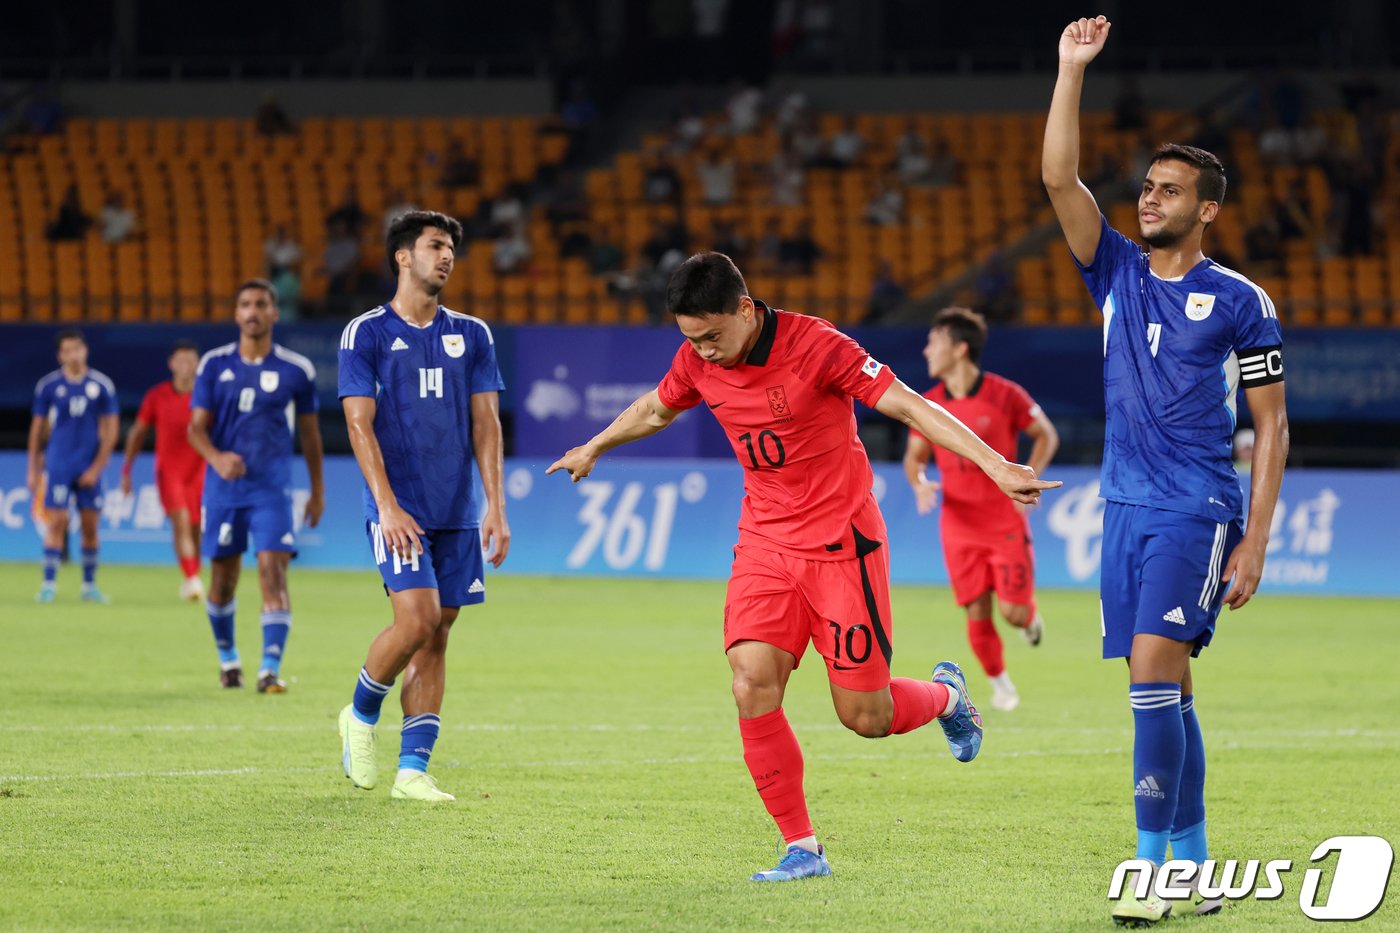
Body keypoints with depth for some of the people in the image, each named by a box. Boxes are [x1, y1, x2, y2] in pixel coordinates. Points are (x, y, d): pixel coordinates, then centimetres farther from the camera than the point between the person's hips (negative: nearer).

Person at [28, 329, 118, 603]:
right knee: (56, 523, -9)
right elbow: (37, 429, 7)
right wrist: (33, 470, 6)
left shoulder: (102, 386, 1)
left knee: (90, 527, 4)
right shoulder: (48, 386, 1)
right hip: (58, 465, -1)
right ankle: (49, 584, -5)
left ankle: (90, 586, 14)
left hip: (90, 466, 1)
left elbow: (110, 432, 2)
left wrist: (97, 467, -5)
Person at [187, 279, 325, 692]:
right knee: (224, 576, 9)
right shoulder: (214, 364, 2)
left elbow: (309, 432, 11)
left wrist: (318, 491, 15)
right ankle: (227, 657, 31)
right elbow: (197, 427, 1)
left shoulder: (296, 370, 1)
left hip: (271, 488, -1)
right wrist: (216, 457, -20)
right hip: (223, 486, 1)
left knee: (273, 572, -15)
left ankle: (271, 669, -20)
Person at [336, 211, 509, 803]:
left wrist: (496, 505, 1)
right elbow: (359, 423, -5)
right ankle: (360, 715, 9)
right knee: (418, 620, -17)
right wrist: (387, 505, -15)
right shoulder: (366, 334, -1)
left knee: (436, 635, 2)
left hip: (457, 512, 4)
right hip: (399, 510, -4)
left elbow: (485, 422, 10)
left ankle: (413, 770, 4)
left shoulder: (471, 336, 11)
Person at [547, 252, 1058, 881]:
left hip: (841, 545, -4)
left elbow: (907, 406, -20)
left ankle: (945, 696, 34)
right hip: (765, 542, 5)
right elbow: (656, 409, 21)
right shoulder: (698, 360, -2)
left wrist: (994, 465, -29)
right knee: (752, 685, -17)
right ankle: (802, 849, -6)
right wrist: (594, 448, 37)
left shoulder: (814, 345, -19)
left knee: (865, 717, -3)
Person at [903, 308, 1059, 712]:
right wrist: (919, 483, -12)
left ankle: (1030, 617, 29)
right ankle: (999, 684, 20)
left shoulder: (1005, 395, -10)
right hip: (959, 524, 3)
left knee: (1013, 611, -8)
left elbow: (1047, 435, 2)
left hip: (1006, 522, -3)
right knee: (977, 613, -1)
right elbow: (914, 456, 11)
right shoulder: (928, 405, 0)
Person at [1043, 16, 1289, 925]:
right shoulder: (1118, 273, 10)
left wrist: (1255, 541, -7)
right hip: (1127, 506, 5)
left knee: (1154, 672, -18)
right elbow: (1059, 178, 0)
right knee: (1167, 691, 7)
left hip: (1197, 511, -5)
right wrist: (1073, 71, -6)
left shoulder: (1240, 302, -2)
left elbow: (1272, 425, -1)